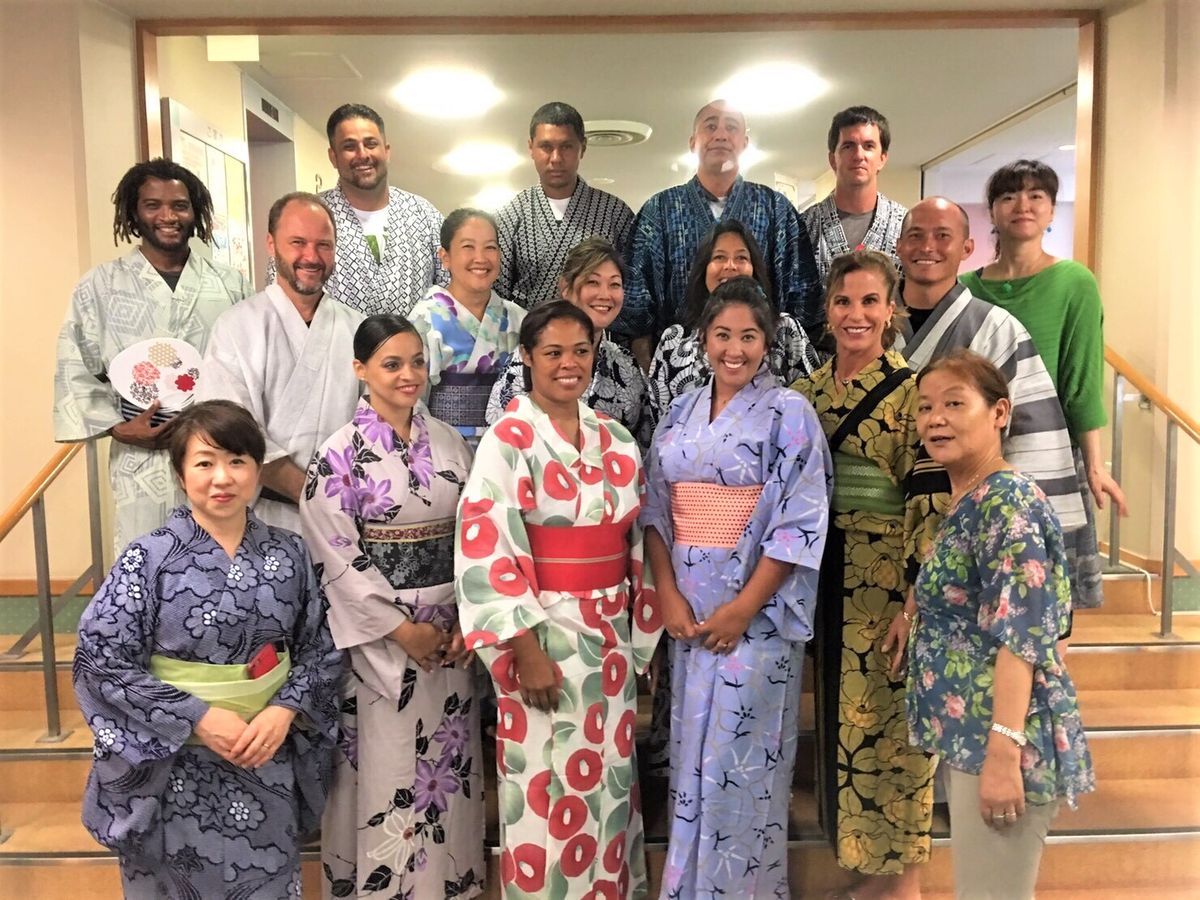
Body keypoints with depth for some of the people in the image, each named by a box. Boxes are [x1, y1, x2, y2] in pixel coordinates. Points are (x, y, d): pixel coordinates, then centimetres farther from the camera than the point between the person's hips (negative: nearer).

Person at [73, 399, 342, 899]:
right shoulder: (149, 559, -12)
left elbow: (321, 648, 1)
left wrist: (284, 711, -14)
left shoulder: (287, 554, -4)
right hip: (174, 768, -2)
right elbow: (101, 660, -13)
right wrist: (198, 718, -18)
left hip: (268, 762, 3)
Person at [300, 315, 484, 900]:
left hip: (450, 630, 5)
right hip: (378, 633, -4)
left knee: (447, 765, 14)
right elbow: (336, 555, -12)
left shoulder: (448, 442, 5)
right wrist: (402, 628, -13)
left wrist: (467, 620, -2)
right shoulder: (340, 454, -9)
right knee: (386, 767, 4)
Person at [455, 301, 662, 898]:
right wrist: (526, 649, -18)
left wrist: (643, 634, 10)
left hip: (613, 633, 6)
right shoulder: (507, 440, -10)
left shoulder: (615, 439, 6)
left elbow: (638, 540, 12)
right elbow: (486, 551, -16)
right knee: (551, 786, 4)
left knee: (608, 776, 17)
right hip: (545, 632, -5)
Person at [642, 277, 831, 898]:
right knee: (692, 753, 13)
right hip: (688, 610, 5)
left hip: (756, 612, -4)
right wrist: (667, 594, -5)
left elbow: (801, 522, -11)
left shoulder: (789, 413, -6)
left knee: (741, 759, 1)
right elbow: (655, 509, 7)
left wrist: (744, 606, -15)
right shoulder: (680, 414, 8)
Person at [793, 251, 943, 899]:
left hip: (888, 581, -5)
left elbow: (929, 500, -13)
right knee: (843, 715, 14)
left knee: (891, 718, 4)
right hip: (828, 578, 6)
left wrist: (912, 596, -17)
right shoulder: (807, 391, 7)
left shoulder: (911, 390, -9)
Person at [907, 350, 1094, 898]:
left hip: (999, 736, -10)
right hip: (971, 731, 10)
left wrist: (1004, 751, -25)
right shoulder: (965, 502, 11)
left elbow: (1020, 635, -23)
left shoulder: (1008, 500, -17)